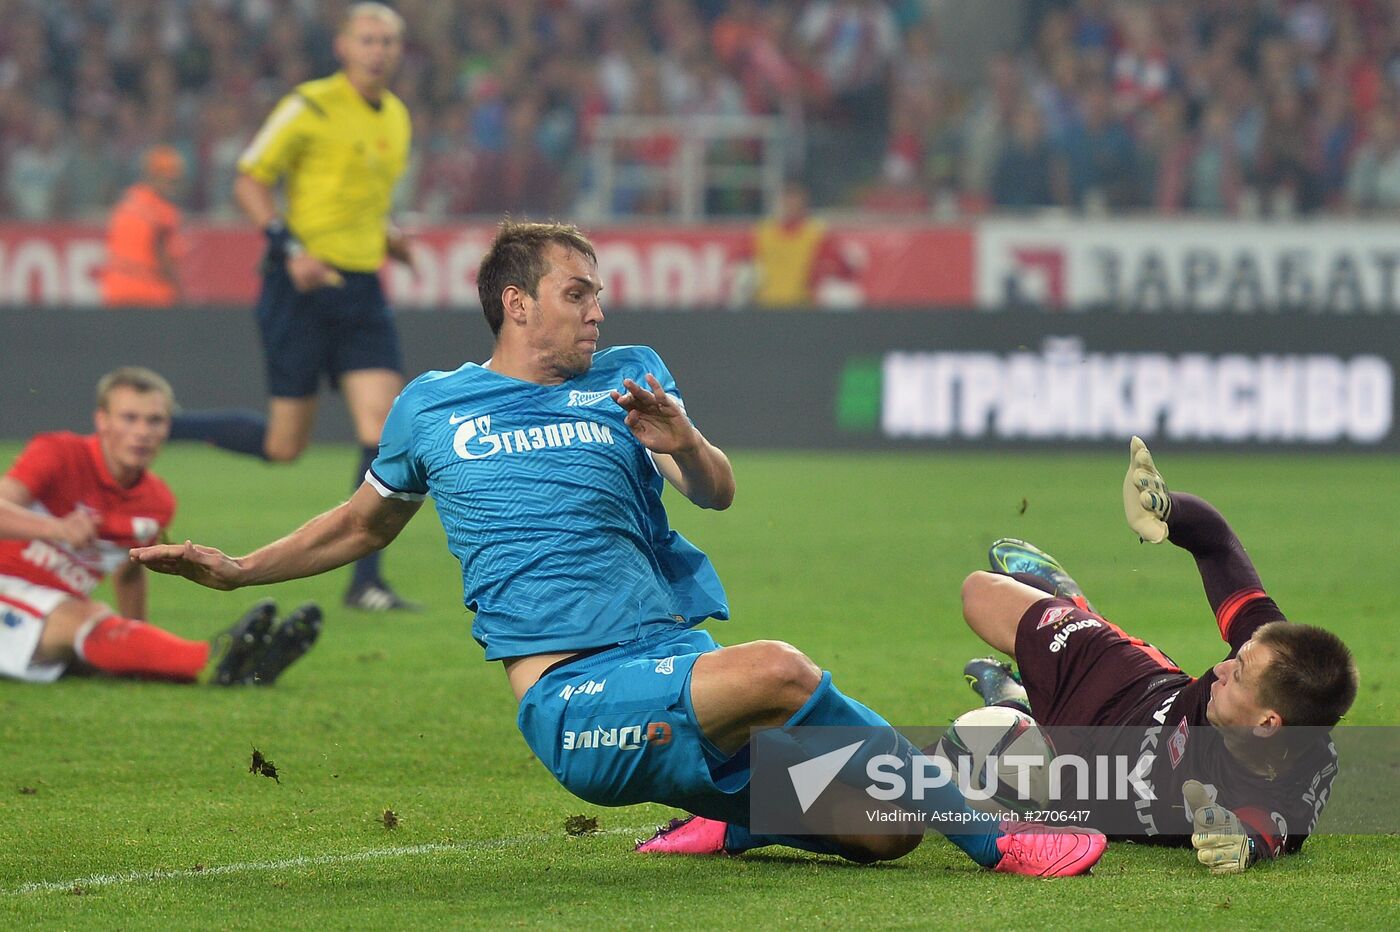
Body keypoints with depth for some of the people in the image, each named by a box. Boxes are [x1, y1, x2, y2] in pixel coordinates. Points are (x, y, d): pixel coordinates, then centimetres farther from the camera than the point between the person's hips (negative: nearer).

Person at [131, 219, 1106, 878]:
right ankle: (990, 837, -23)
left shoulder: (630, 376, 17)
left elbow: (718, 492, 6)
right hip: (574, 702, -4)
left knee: (884, 827, -11)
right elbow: (364, 523, 30)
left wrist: (684, 443, -17)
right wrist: (233, 570, 26)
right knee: (778, 670, -33)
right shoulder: (432, 406, 14)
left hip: (680, 670, 4)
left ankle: (731, 819, 17)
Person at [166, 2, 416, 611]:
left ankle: (365, 582, -6)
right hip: (304, 287, -6)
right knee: (283, 444, -2)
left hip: (361, 288, 6)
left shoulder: (396, 117, 13)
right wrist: (290, 248, -18)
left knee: (384, 427, -9)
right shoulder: (310, 107, -9)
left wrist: (384, 236, 9)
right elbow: (249, 183, -7)